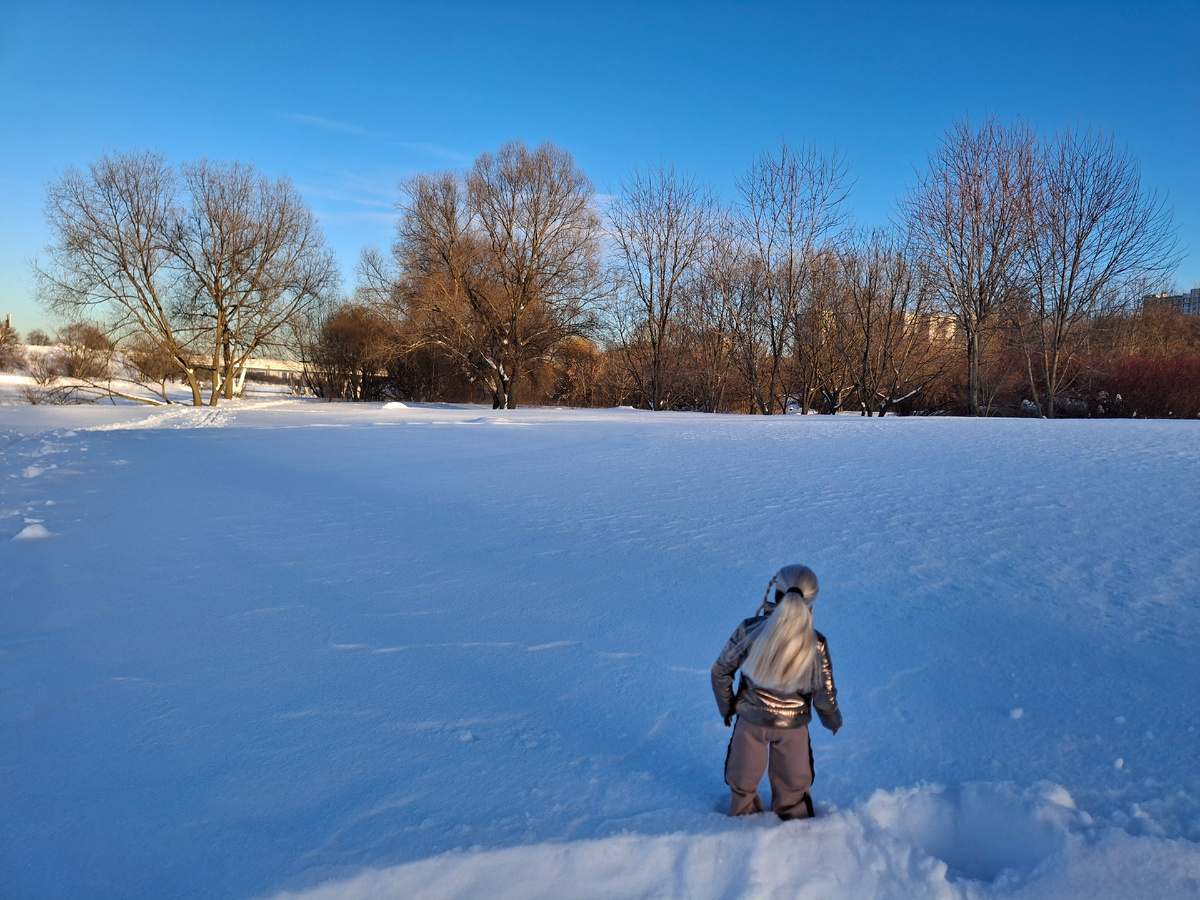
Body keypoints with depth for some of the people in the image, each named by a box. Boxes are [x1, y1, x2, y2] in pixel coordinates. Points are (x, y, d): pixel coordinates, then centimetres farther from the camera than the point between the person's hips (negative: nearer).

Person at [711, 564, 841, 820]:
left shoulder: (750, 629, -25)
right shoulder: (815, 645, -24)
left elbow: (720, 672, -12)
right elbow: (824, 695, -12)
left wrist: (726, 707, 6)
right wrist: (833, 721, 11)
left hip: (750, 720, 0)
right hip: (793, 726, 0)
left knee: (742, 781, 27)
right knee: (792, 785, 27)